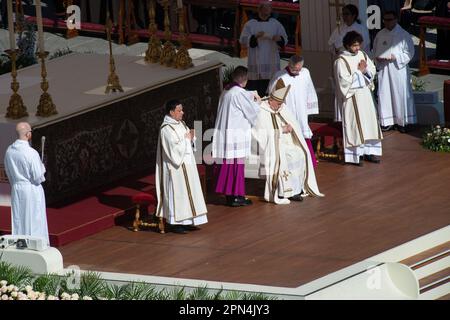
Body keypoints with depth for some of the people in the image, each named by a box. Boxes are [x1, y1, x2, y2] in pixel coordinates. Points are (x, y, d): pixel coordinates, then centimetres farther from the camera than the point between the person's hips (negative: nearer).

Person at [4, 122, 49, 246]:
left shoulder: (9, 151, -3)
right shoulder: (31, 153, -22)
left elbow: (8, 173, 9)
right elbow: (38, 178, -18)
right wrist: (42, 168, 2)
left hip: (16, 189, 6)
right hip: (32, 190, -6)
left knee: (18, 221, 14)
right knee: (34, 221, 4)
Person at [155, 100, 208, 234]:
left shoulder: (181, 124, 10)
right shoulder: (166, 129, -16)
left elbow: (189, 140, 15)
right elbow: (175, 147, -22)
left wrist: (191, 136, -7)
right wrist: (186, 138, -11)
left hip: (186, 165, 9)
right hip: (176, 167, -9)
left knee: (188, 192, 10)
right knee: (177, 193, -4)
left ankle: (185, 221, 17)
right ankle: (174, 223, 2)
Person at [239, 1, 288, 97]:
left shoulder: (276, 24, 14)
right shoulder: (250, 24, 8)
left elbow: (285, 40, 11)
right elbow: (243, 41, -1)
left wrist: (279, 39, -12)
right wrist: (255, 37, -17)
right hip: (256, 63, -2)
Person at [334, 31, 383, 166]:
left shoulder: (362, 55, 4)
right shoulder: (341, 61, -14)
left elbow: (373, 70, 10)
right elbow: (344, 81, -19)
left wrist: (366, 69, -12)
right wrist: (359, 71, -15)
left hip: (365, 93, 6)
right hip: (352, 96, -6)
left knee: (369, 122, 9)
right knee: (354, 124, -3)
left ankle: (369, 151, 18)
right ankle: (355, 155, 2)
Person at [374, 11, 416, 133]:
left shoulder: (403, 35, -4)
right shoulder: (380, 35, 7)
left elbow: (409, 53, -5)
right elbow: (375, 50, 16)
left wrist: (395, 57, -17)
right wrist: (377, 58, -6)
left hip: (398, 69, -3)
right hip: (383, 69, 3)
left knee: (400, 94, -1)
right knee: (384, 94, 3)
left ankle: (402, 122, 8)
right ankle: (387, 121, 12)